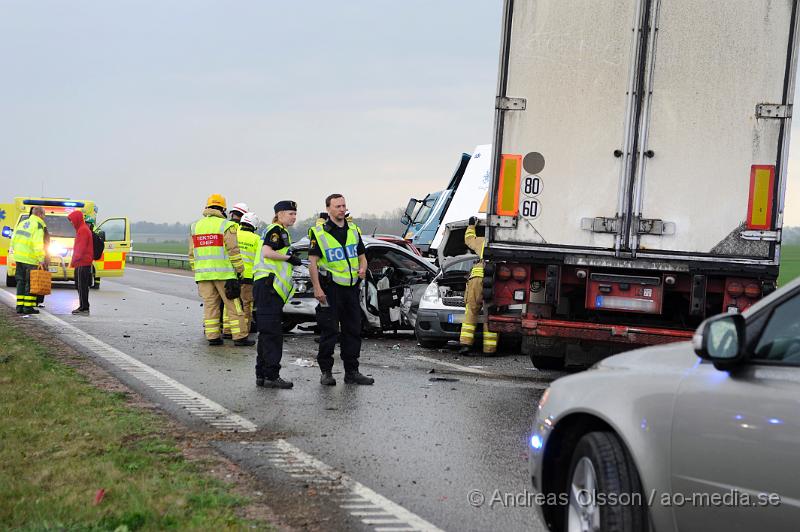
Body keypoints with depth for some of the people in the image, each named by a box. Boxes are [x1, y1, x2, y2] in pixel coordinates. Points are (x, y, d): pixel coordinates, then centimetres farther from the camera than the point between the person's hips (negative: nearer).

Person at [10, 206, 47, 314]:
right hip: (30, 259, -7)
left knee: (21, 281, 12)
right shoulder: (38, 225, -9)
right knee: (30, 283, -1)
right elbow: (38, 244, -18)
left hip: (19, 257, 7)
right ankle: (28, 306, -2)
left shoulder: (22, 223, 16)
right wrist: (41, 259, -18)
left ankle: (19, 306, 11)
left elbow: (14, 240, 18)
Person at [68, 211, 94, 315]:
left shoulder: (83, 230, -13)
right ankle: (83, 307, 18)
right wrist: (73, 261, 21)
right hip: (80, 263, 11)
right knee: (80, 286, 13)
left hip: (83, 263, -11)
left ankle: (84, 308, -9)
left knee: (82, 286, -9)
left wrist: (73, 261, -15)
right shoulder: (81, 229, 20)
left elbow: (81, 248, -19)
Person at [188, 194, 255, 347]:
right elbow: (233, 251, -10)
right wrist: (239, 270, -4)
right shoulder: (226, 225, -5)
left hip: (203, 274, 5)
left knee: (209, 305, 9)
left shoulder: (195, 226, 12)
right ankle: (239, 337, 1)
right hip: (224, 274, -5)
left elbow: (191, 254, 14)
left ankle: (212, 337, 8)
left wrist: (196, 272, 20)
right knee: (234, 306, 0)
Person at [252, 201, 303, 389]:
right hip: (269, 286, -11)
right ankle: (271, 375, -10)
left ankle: (261, 374, 16)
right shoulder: (277, 230, -8)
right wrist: (289, 257, -15)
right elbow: (266, 252, -23)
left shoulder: (281, 232, 24)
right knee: (272, 333, -10)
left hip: (271, 288, 11)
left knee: (267, 333, 12)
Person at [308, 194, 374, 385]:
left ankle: (351, 371, 15)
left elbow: (362, 256, 18)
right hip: (330, 288, -5)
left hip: (352, 288, 5)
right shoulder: (319, 232, -4)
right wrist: (317, 288, -15)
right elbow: (313, 262, -7)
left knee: (353, 330, 8)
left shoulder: (354, 230, 12)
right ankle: (326, 372, 5)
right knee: (329, 331, -3)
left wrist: (362, 269, -5)